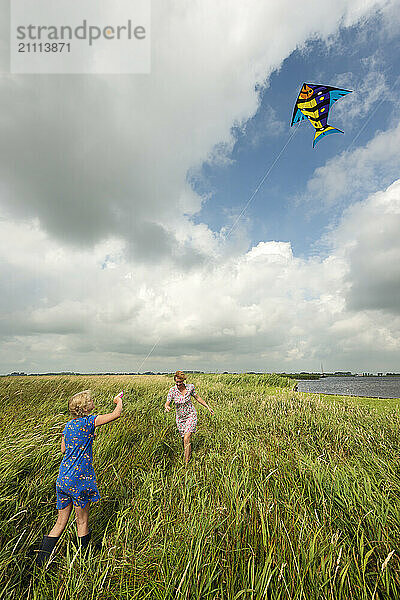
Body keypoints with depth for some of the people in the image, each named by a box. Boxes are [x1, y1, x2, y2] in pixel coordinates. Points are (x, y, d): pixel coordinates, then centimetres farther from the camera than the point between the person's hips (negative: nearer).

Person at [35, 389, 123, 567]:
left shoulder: (68, 425, 6)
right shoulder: (89, 421, -17)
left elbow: (63, 450, 17)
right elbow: (116, 414, -20)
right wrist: (119, 400, 0)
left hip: (62, 479, 7)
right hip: (79, 480, -7)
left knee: (61, 523, 19)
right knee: (82, 523, 13)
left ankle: (41, 559, 23)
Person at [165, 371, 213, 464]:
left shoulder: (190, 387, -15)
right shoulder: (172, 390, -17)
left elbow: (198, 398, 1)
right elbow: (167, 403, -13)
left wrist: (208, 407, 4)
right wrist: (167, 407, -38)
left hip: (191, 415, -2)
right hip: (180, 418, 2)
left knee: (186, 439, -14)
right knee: (184, 439, 14)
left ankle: (186, 463, -2)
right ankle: (187, 454, 43)